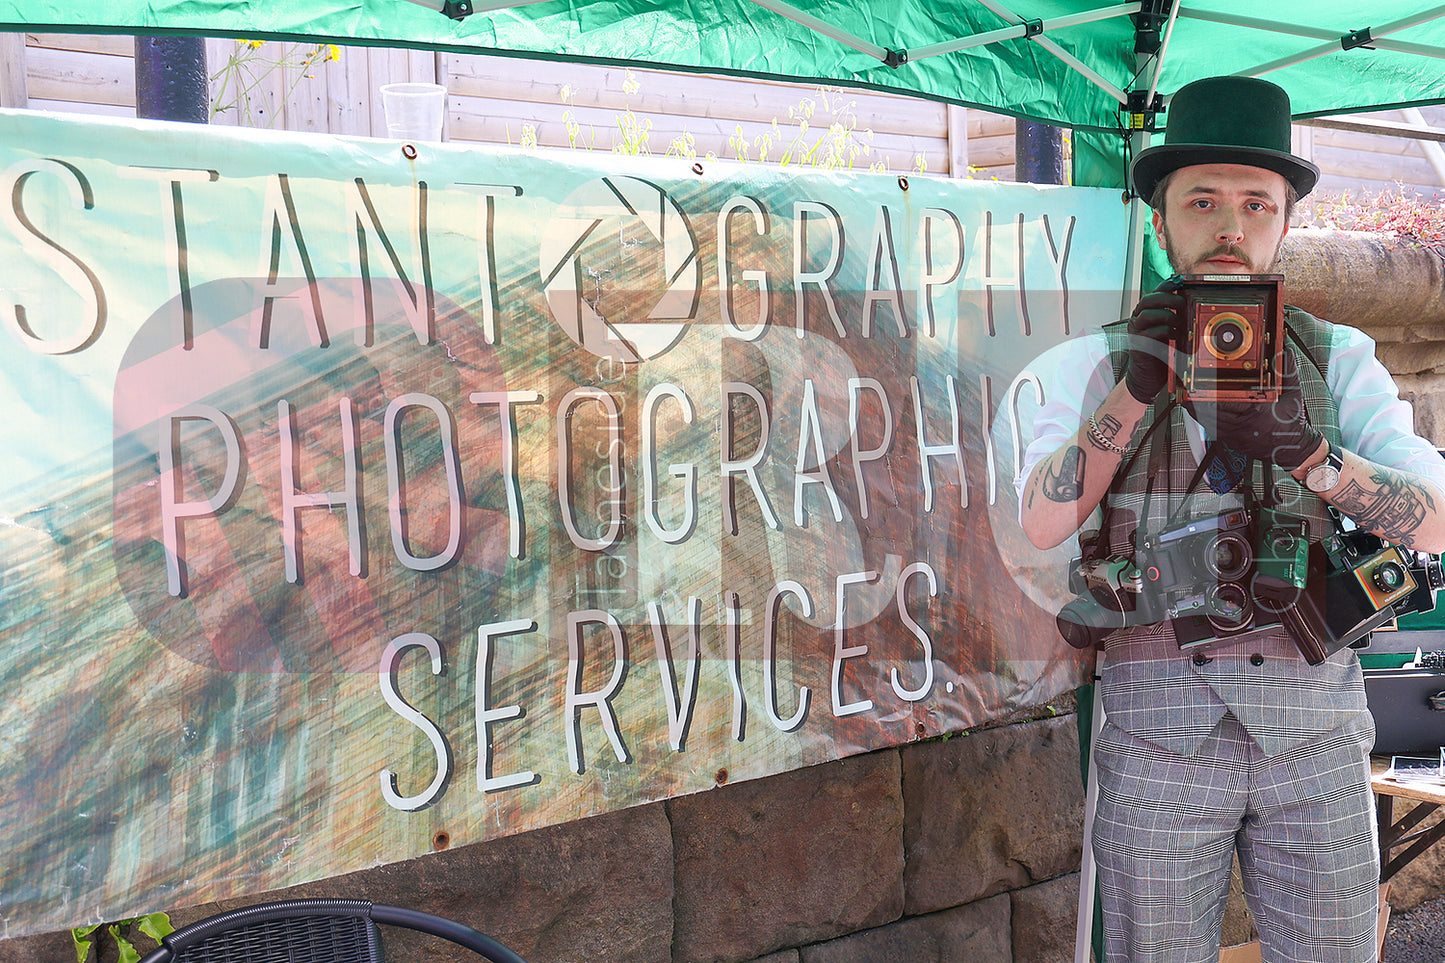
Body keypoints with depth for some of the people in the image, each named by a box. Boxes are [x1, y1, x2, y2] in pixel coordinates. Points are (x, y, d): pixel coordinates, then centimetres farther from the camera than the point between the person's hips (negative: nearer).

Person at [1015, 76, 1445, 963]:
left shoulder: (1337, 359, 5)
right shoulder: (1098, 365, 4)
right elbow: (1044, 522, -8)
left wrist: (1303, 453, -21)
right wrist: (1135, 390, -18)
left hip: (1314, 727, 1)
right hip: (1159, 732, -1)